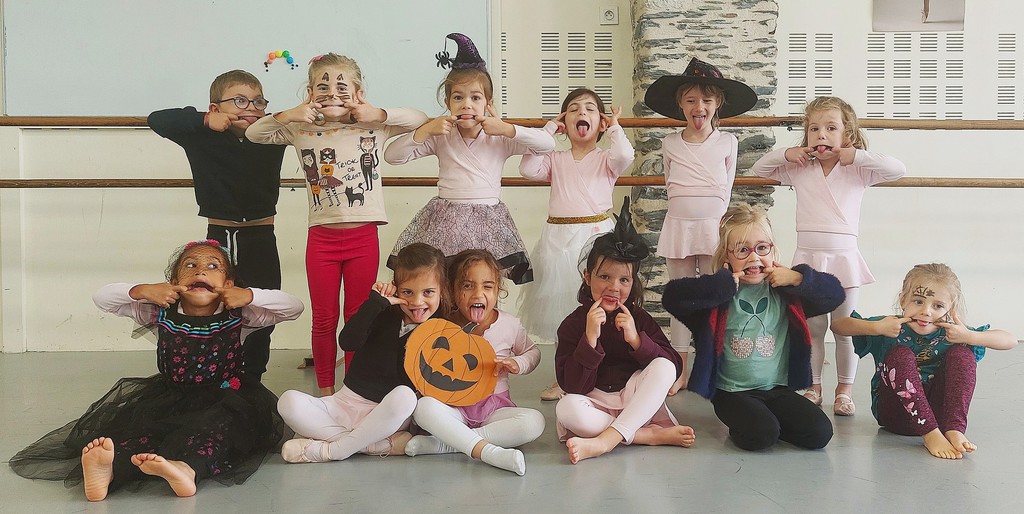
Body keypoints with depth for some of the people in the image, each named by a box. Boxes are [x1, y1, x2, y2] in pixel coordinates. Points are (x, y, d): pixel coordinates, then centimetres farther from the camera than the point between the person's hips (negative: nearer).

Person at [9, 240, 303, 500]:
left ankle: (187, 467, -68)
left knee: (220, 424, -36)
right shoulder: (160, 314, 0)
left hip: (224, 397, -2)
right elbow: (101, 298, 1)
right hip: (172, 395, 2)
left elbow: (294, 307, -10)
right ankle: (109, 471, -60)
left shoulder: (238, 316, -4)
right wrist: (141, 291, -16)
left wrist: (249, 295, -20)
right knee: (143, 423, -30)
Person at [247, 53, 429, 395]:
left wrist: (379, 114, -10)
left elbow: (420, 120, 1)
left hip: (363, 236, -1)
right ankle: (326, 390, 22)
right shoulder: (302, 131, 4)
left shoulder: (372, 129, 1)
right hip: (321, 236, 1)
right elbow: (253, 133, 6)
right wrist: (288, 116, -9)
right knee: (323, 319, 9)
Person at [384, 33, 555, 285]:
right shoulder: (441, 138, 7)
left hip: (488, 223, 0)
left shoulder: (500, 139, 5)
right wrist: (426, 130, -8)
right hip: (445, 223, 0)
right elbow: (392, 155, 2)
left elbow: (548, 143, -4)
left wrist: (507, 129, -10)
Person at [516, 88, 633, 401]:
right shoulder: (556, 160, 13)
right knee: (561, 307, 8)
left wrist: (614, 127, 0)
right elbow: (528, 169, -5)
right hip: (559, 239, 3)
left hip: (596, 234, -3)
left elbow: (625, 156, -17)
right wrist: (548, 130, 1)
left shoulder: (605, 159, 6)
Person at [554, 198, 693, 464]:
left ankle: (604, 441, -34)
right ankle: (657, 435, -25)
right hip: (595, 406, -1)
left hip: (637, 405, 2)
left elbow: (673, 366, -7)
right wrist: (590, 339, -25)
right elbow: (572, 386, -12)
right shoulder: (573, 324, -2)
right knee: (566, 408, -34)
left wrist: (636, 339, -21)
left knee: (664, 367, -25)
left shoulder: (640, 319, 4)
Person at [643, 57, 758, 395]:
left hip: (714, 227, -1)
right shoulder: (670, 144, 4)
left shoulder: (727, 143, 2)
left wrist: (713, 217, 5)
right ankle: (680, 371, 13)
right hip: (678, 226, 1)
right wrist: (686, 209, 8)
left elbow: (726, 187, 8)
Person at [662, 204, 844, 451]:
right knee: (761, 435, -28)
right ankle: (741, 427, 5)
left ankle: (770, 420, 12)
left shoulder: (784, 291, 4)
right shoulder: (720, 294, -7)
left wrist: (798, 279, -12)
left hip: (778, 389, 4)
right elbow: (672, 297, -22)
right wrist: (726, 284, -21)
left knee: (819, 433, -14)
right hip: (733, 391, -3)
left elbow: (835, 293, 4)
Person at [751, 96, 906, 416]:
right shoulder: (799, 170, 7)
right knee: (812, 328, 8)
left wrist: (856, 155, -12)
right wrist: (785, 153, 0)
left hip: (843, 257, -1)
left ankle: (845, 390, 17)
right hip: (808, 258, 2)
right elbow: (758, 168, 16)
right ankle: (813, 387, 19)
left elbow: (897, 170, -11)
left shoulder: (857, 171, 1)